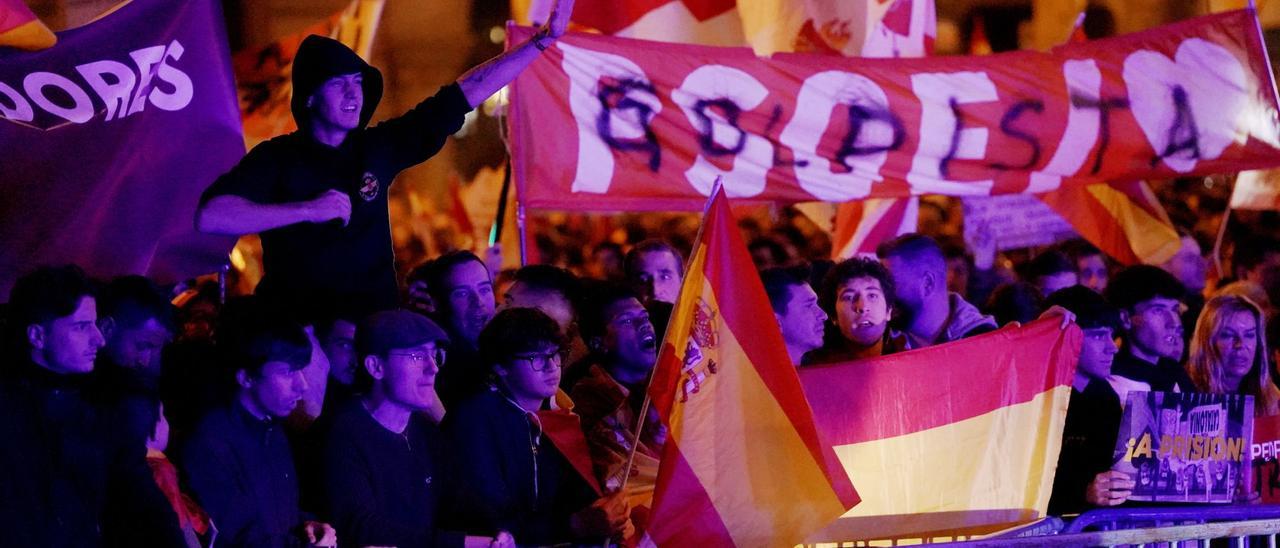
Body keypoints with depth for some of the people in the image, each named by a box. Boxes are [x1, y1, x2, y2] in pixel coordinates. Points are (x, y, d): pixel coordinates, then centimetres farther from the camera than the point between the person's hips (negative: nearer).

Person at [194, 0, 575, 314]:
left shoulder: (378, 147, 7)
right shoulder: (277, 158, -4)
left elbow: (468, 92, 9)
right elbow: (210, 216, -19)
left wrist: (543, 41, 8)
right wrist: (307, 209, -20)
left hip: (374, 324, 3)